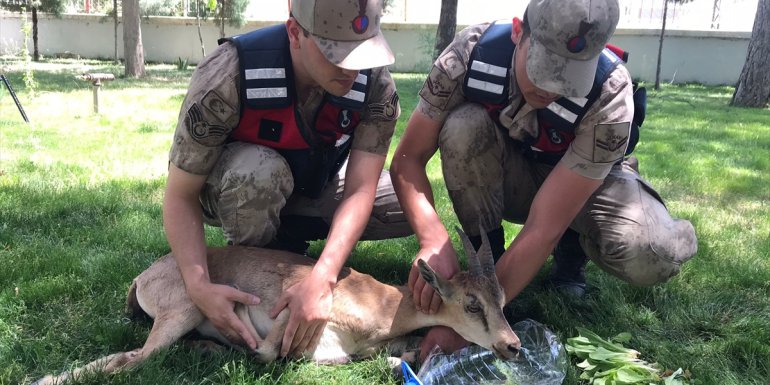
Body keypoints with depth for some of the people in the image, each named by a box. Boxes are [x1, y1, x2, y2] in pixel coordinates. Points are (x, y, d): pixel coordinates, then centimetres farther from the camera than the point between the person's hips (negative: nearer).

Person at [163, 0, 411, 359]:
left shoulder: (376, 84, -26)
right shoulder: (226, 77, -35)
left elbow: (359, 190, -29)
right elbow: (181, 196, -28)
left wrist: (320, 281, -43)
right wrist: (199, 286, -42)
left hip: (312, 188, 4)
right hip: (233, 190, -3)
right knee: (258, 172, -39)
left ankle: (288, 235, 3)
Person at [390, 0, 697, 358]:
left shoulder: (609, 100, -35)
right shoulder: (471, 53, -30)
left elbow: (543, 229, -37)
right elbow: (407, 159, -25)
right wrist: (434, 242, -42)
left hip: (589, 179, -1)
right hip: (506, 177, 2)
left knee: (651, 255, -33)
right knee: (462, 127, -32)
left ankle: (572, 248, 2)